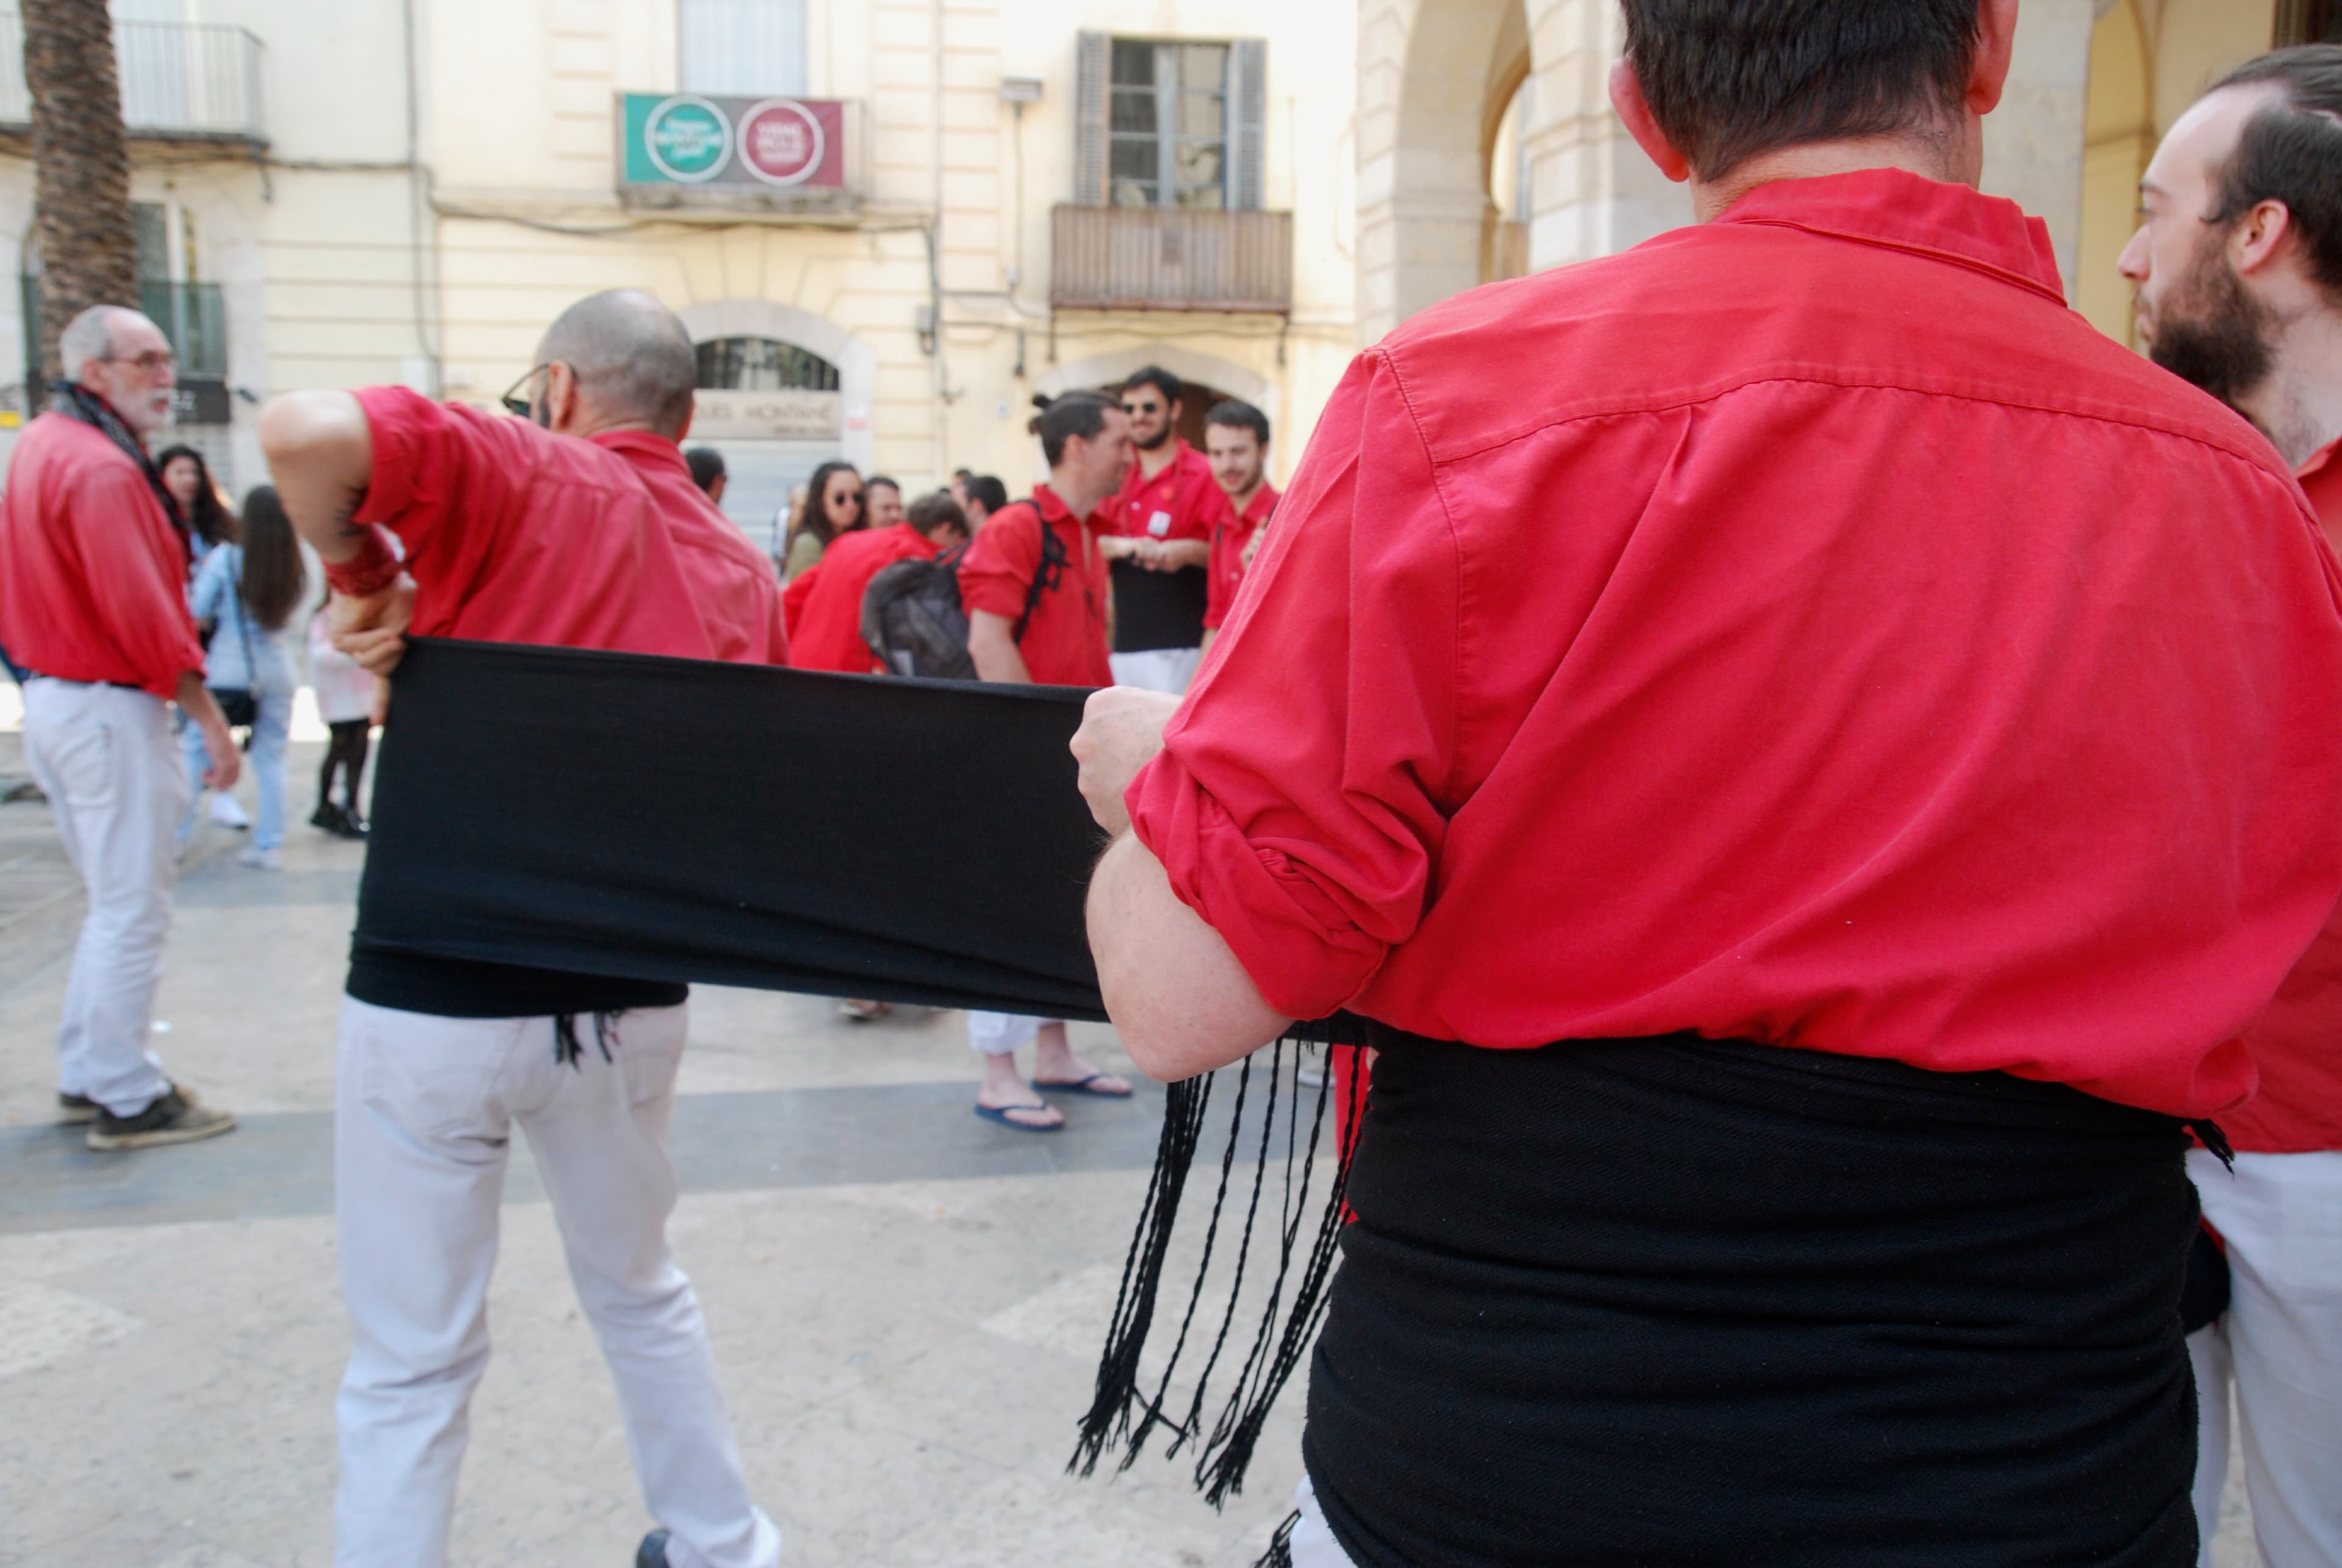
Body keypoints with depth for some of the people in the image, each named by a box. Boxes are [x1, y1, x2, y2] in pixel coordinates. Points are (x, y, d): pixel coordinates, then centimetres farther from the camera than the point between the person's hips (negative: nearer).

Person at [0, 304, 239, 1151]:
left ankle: (85, 1075, 27)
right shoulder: (102, 469, -18)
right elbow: (142, 614, -21)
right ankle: (127, 1099, 7)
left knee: (114, 902, 19)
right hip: (110, 708, -10)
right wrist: (211, 721, -17)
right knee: (132, 912, -1)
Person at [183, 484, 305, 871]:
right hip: (277, 668, 3)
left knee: (195, 748, 9)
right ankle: (270, 845, 9)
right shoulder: (294, 569, 1)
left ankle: (176, 835, 9)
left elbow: (197, 616, -5)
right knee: (271, 758, 7)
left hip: (227, 668, -3)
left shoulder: (225, 559, -8)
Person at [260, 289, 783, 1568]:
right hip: (631, 992, 5)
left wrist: (356, 573, -12)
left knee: (410, 1364, 11)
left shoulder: (523, 474, -9)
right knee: (638, 1287, 27)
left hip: (439, 984, -5)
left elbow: (304, 429, -27)